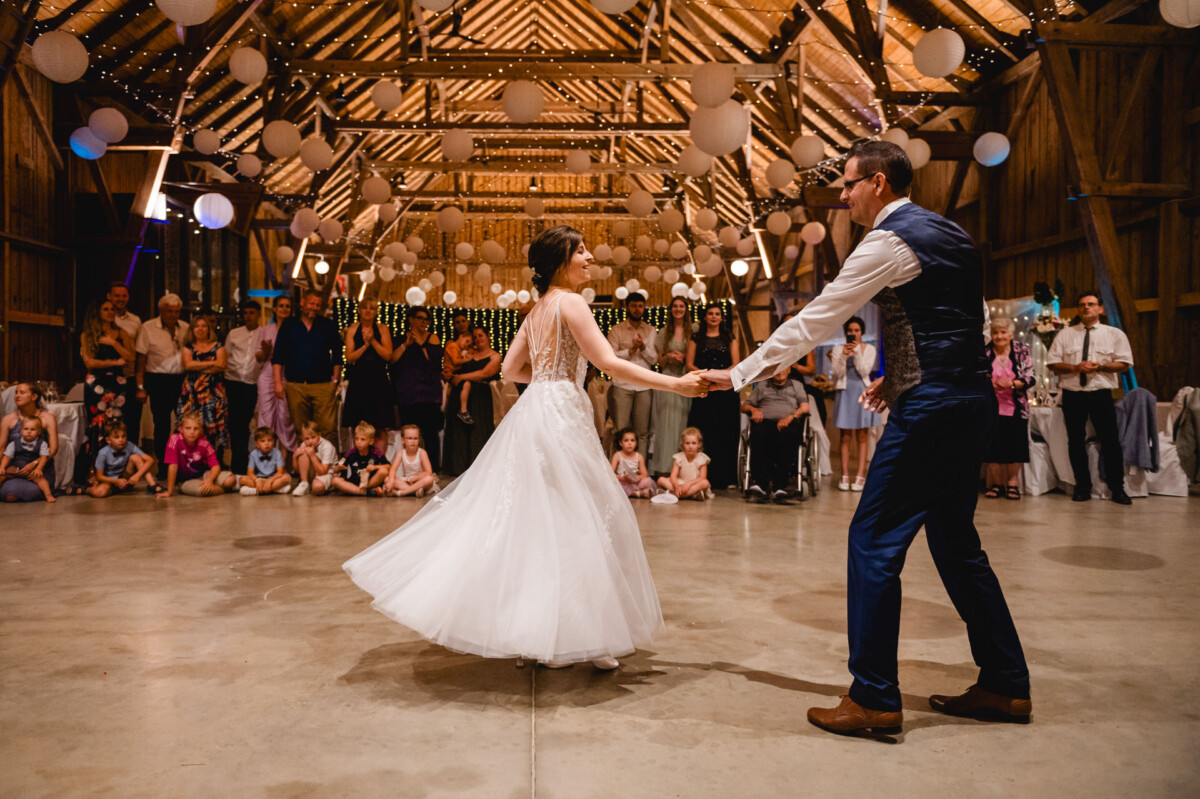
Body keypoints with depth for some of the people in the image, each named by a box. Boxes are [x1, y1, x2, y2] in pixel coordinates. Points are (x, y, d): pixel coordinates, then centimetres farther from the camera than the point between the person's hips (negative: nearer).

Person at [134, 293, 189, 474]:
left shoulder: (186, 329, 9)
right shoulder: (148, 328, -1)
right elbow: (140, 359, -1)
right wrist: (140, 387, -6)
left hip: (182, 379, 3)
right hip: (159, 380, -3)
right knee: (162, 424, 1)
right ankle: (163, 466, 10)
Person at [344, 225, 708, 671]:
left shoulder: (537, 310, 17)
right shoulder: (569, 302, -10)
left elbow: (510, 369, 21)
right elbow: (610, 363, -17)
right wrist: (675, 384, -15)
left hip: (534, 414, 9)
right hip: (560, 415, -9)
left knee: (529, 516, 11)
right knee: (568, 520, -4)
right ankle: (566, 636, 3)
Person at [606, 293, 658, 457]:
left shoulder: (651, 331, 13)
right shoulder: (616, 330, 5)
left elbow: (655, 360, 6)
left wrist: (644, 348, -12)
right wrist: (630, 350, -16)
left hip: (644, 386, 2)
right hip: (622, 385, -2)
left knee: (642, 432, 4)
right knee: (621, 430, -2)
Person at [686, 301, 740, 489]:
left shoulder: (729, 338, 13)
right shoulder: (696, 338, 11)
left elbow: (736, 364, 5)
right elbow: (689, 365, 4)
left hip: (725, 389, 1)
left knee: (725, 432, -2)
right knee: (704, 433, -6)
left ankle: (725, 477, 1)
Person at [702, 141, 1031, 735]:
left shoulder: (890, 241, -9)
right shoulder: (948, 234, 18)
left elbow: (815, 321, -10)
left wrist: (739, 375, -4)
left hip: (930, 407, -10)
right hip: (971, 397, 10)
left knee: (875, 539, -4)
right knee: (954, 540, 17)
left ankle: (874, 698, 1)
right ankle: (1004, 685, 25)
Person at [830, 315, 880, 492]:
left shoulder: (869, 349, 6)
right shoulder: (838, 350, 7)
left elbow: (865, 371, -6)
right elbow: (836, 373, -3)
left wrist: (857, 352, -14)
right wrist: (843, 356, -16)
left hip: (862, 392, 0)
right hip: (845, 393, 0)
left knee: (862, 435, -1)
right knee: (846, 436, -1)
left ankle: (860, 476, -1)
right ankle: (845, 476, 1)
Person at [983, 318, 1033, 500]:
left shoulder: (1022, 351, 2)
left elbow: (1030, 378, -2)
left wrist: (1011, 383, -19)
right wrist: (989, 383, -16)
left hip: (1016, 407, 0)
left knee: (1015, 443, -1)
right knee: (992, 444, -1)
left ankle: (1013, 481, 13)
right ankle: (996, 483, 11)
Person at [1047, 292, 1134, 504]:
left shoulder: (1115, 334, 8)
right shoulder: (1065, 335, 10)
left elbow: (1124, 364, 1)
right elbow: (1052, 363, 6)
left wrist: (1100, 366, -15)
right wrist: (1074, 368, -11)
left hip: (1101, 394, -1)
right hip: (1072, 395, 1)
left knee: (1110, 441, -2)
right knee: (1076, 442, 4)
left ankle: (1117, 489, 9)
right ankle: (1083, 488, 15)